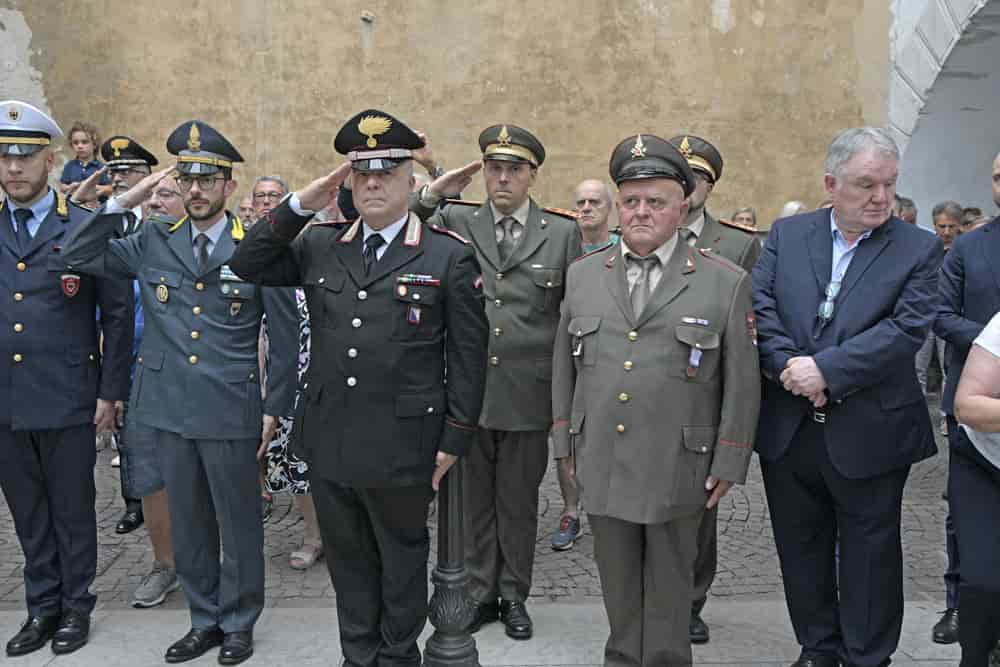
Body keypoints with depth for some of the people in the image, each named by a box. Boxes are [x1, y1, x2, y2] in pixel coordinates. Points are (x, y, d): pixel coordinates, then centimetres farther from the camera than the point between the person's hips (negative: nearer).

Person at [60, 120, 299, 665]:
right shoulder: (152, 244, 6)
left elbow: (284, 334, -1)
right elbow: (78, 255, 6)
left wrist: (276, 408, -3)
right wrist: (123, 202, -5)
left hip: (229, 413, -3)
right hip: (168, 410, 4)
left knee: (238, 521, 8)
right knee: (188, 523, 14)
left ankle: (239, 622, 25)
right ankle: (204, 620, 30)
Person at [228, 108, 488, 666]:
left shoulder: (451, 256, -6)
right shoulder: (320, 245, 7)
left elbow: (468, 354, -5)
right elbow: (250, 266, 7)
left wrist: (455, 440, -6)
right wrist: (299, 207, -3)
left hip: (402, 447, -4)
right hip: (328, 440, 4)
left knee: (402, 560, 14)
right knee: (348, 559, 18)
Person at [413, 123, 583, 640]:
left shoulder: (563, 232, 1)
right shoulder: (453, 221, 3)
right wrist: (431, 195, -14)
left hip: (528, 394, -1)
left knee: (519, 500, 12)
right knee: (474, 498, 13)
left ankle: (514, 596, 29)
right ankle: (480, 593, 28)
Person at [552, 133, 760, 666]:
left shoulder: (727, 282, -3)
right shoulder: (582, 275, 6)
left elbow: (742, 381, -2)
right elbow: (563, 365, 11)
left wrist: (729, 464, -4)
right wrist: (564, 444, 9)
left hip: (678, 471, -2)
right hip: (602, 467, 3)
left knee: (669, 587, 12)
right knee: (618, 584, 15)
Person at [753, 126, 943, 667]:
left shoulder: (918, 249, -3)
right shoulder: (786, 235, 4)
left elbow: (907, 327, -14)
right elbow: (759, 306, -4)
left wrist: (825, 370, -21)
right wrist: (789, 367, -19)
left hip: (868, 434, -2)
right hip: (789, 431, 3)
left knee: (870, 553, 9)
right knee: (802, 548, 16)